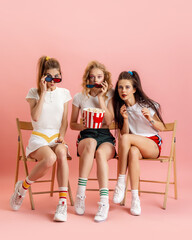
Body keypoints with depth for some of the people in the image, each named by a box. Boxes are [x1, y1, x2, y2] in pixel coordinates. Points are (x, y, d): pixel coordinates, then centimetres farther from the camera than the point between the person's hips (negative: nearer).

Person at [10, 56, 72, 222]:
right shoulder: (34, 93, 4)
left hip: (56, 138, 2)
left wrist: (61, 137, -7)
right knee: (50, 158, -35)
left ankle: (63, 202, -29)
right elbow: (35, 117, -12)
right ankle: (23, 186, -7)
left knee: (61, 153, -36)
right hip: (38, 138, -2)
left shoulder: (64, 93, 10)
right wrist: (43, 92, -11)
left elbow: (65, 121, 10)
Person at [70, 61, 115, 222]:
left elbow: (109, 121, -4)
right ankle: (80, 194, -37)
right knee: (91, 143, -39)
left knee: (100, 152, -37)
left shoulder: (110, 95, 8)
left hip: (106, 137, 0)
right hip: (86, 136, 0)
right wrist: (83, 126, -8)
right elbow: (72, 124, 15)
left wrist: (100, 98, -6)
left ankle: (104, 203, -41)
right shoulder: (79, 97, 10)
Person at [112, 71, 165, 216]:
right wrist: (125, 119, -15)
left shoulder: (147, 105, -3)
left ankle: (121, 182, -25)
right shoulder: (120, 108, 7)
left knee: (125, 138, -33)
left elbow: (161, 127, 1)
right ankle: (135, 197, -33)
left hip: (153, 145, -2)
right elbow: (124, 132, 2)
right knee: (133, 151, -37)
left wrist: (150, 119, -18)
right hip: (134, 144, 3)